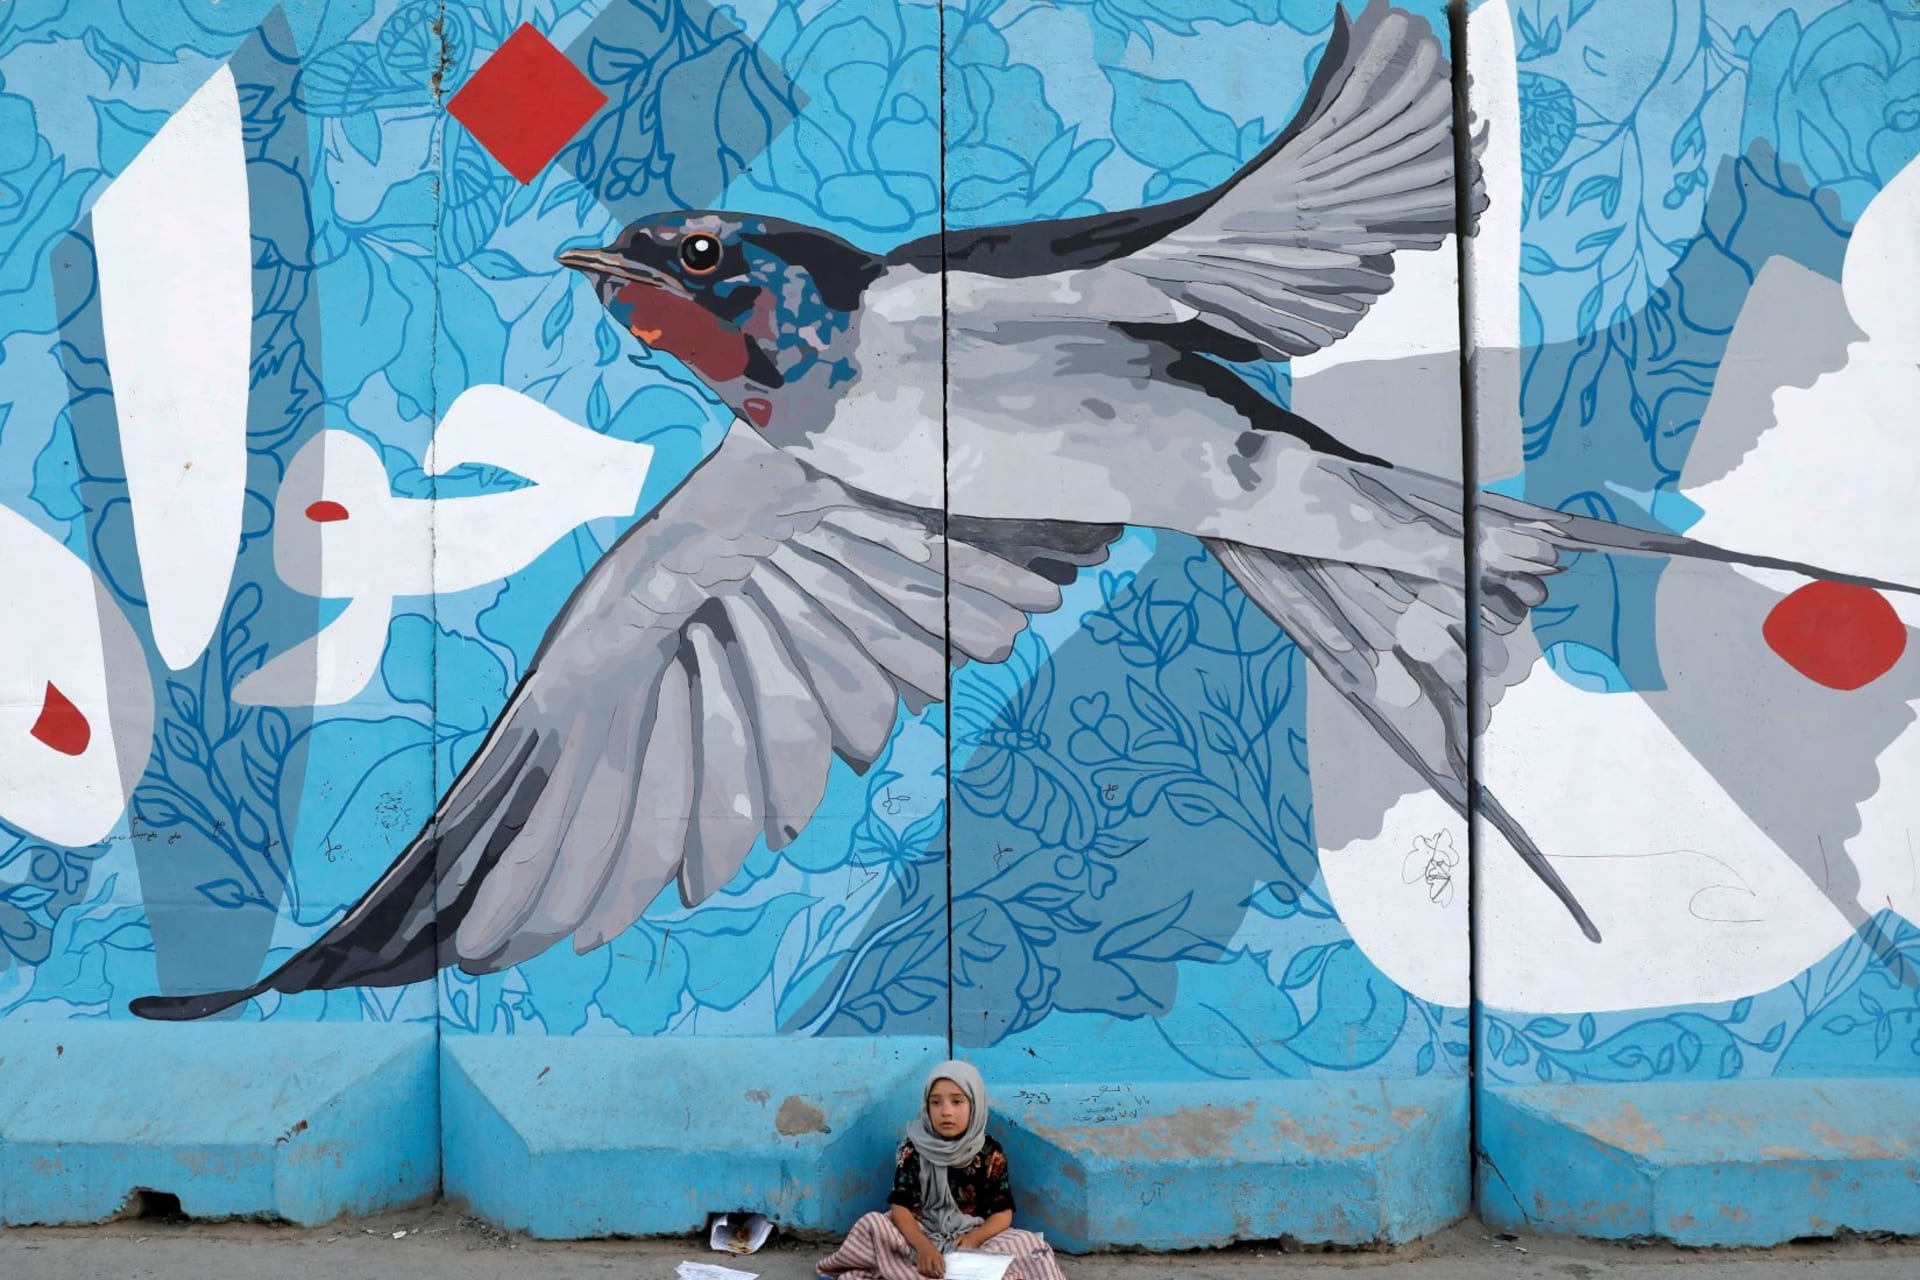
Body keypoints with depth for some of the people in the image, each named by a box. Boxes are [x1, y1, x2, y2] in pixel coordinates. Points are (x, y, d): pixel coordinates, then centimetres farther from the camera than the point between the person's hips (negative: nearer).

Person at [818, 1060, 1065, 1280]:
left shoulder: (990, 1154, -3)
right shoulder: (913, 1150, -5)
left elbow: (1003, 1213, -4)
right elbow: (900, 1207, -11)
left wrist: (974, 1239, -24)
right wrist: (922, 1245, -30)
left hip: (976, 1237, 1)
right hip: (921, 1234, -1)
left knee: (1029, 1246, -28)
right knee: (873, 1224, -26)